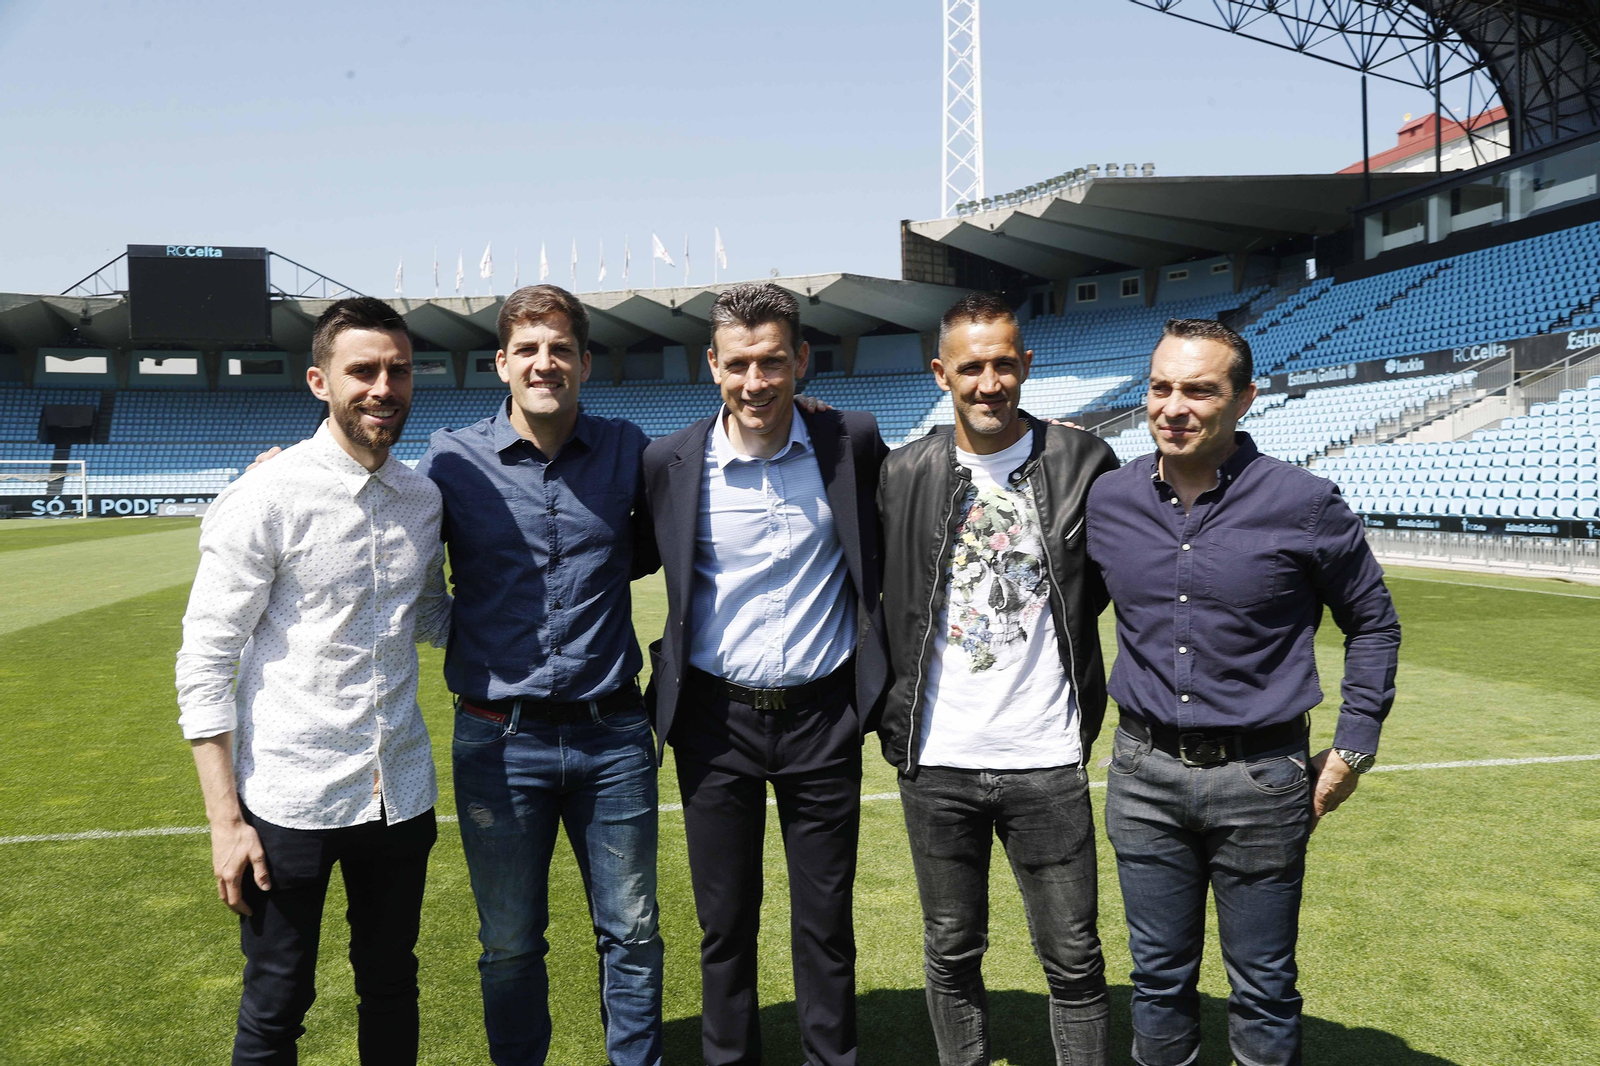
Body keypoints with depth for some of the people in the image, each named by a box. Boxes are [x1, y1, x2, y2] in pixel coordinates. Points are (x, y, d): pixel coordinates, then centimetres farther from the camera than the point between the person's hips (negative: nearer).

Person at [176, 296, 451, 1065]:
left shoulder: (425, 499, 4)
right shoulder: (266, 499, -12)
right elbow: (204, 665, -10)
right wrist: (225, 820, -12)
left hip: (400, 793, 5)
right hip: (291, 800, -4)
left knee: (391, 988, 19)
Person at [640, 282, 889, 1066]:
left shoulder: (853, 443, -4)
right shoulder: (671, 462, -6)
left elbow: (887, 553, 11)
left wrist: (885, 678, 8)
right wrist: (664, 681, 3)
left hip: (823, 715, 0)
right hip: (717, 719, 0)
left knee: (826, 923, 13)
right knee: (724, 923, 13)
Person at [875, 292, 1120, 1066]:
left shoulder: (1084, 464, -2)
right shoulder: (902, 476, 0)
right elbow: (877, 599, 10)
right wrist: (892, 712, 5)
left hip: (1048, 761, -1)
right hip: (936, 763, 1)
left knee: (1074, 959, 9)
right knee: (952, 954, 15)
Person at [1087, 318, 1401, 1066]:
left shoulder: (1304, 504, -10)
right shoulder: (1107, 499, -2)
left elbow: (1373, 623, 3)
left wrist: (1353, 748, 1)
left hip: (1261, 780, -2)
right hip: (1144, 776, 3)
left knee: (1264, 991, 12)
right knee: (1159, 979, 16)